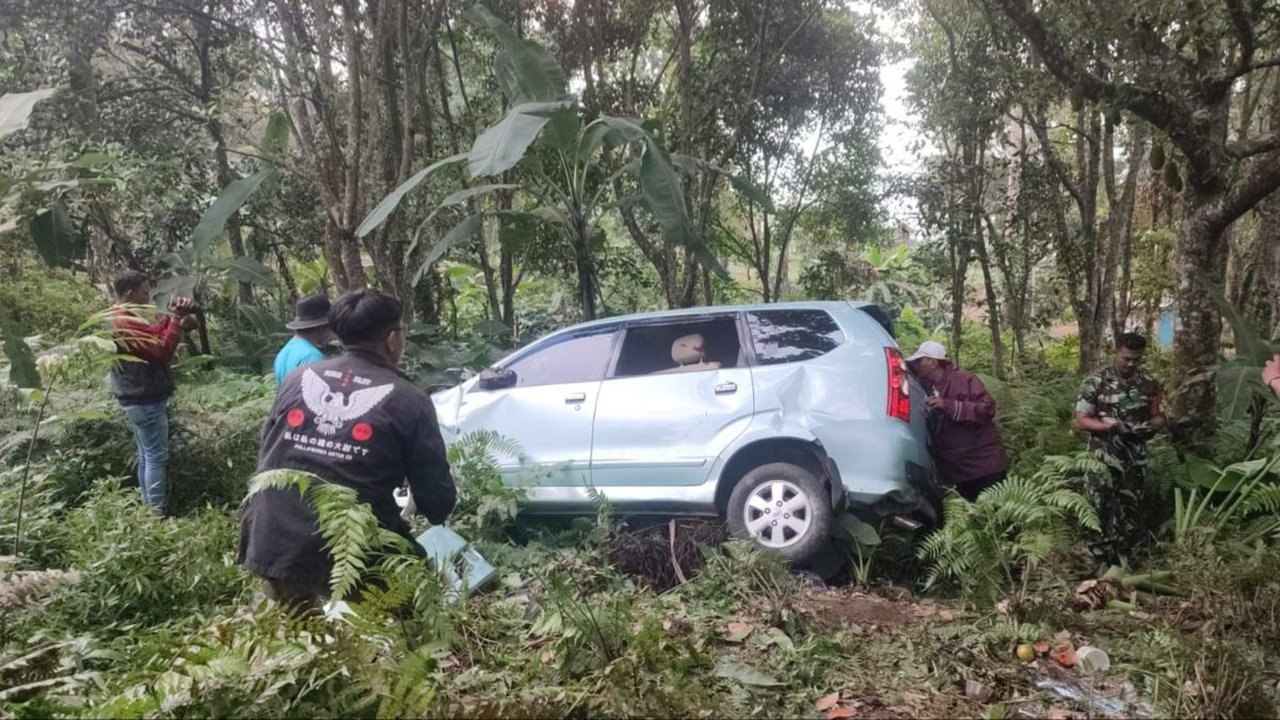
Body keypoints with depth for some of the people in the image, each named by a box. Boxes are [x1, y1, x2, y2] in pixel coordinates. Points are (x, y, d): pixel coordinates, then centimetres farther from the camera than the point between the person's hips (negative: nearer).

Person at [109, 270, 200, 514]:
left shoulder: (119, 319, 11)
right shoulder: (126, 323, -22)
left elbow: (153, 334, 14)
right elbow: (163, 350, -25)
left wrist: (172, 316, -2)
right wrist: (177, 320, -19)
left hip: (138, 398, 11)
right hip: (146, 400, -11)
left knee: (146, 456, 16)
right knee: (157, 457, -6)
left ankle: (149, 508, 24)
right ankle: (157, 513, -3)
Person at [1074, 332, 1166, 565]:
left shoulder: (1149, 384, 2)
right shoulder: (1095, 382, -9)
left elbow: (1159, 417, 10)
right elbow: (1081, 420, -9)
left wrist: (1151, 427, -14)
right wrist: (1112, 426, -23)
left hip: (1135, 459, 4)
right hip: (1103, 460, -4)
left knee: (1131, 511, 13)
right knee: (1101, 511, -1)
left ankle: (1127, 561, 28)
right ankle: (1101, 561, 12)